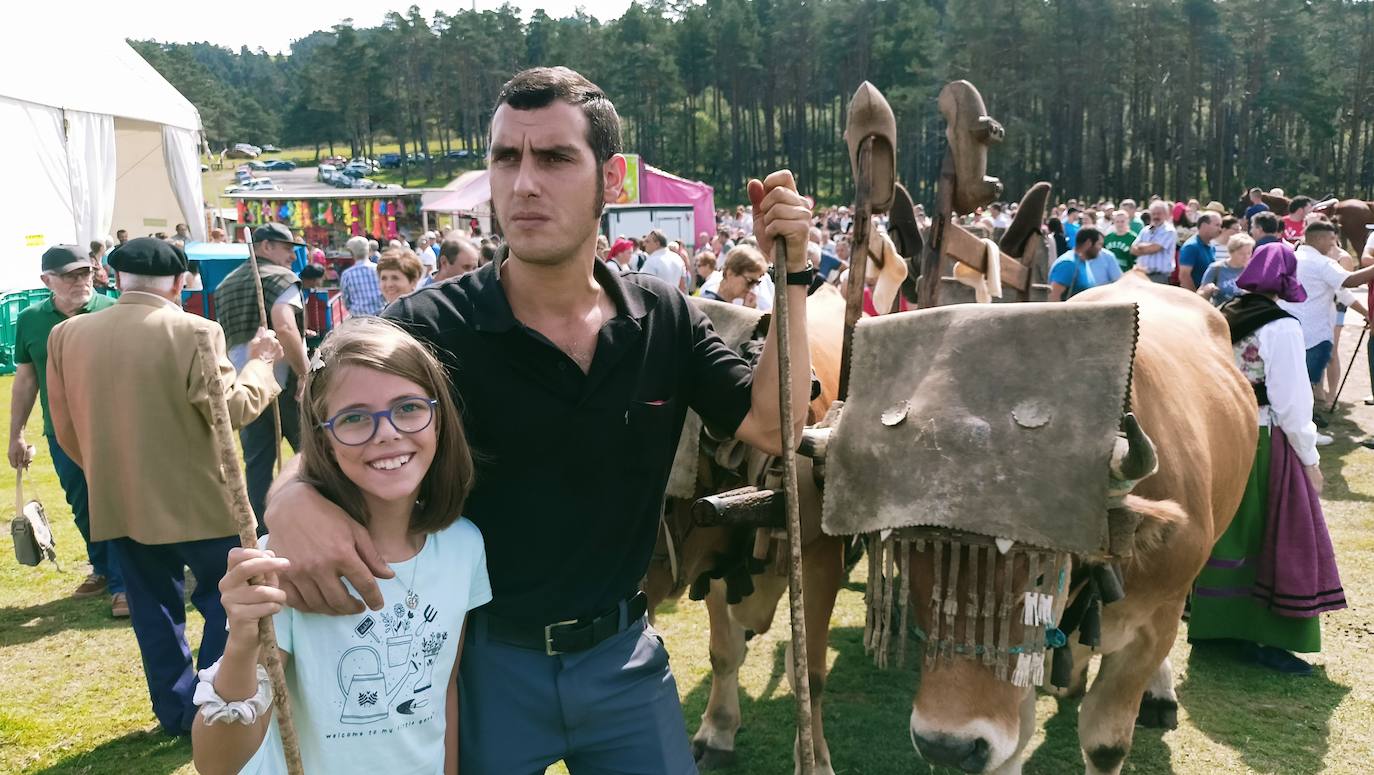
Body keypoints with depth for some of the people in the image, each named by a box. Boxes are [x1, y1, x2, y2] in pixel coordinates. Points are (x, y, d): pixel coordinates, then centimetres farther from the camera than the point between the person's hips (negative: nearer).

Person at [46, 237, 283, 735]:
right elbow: (232, 408, -17)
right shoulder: (193, 332, -16)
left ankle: (175, 711, 27)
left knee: (153, 608, 17)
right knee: (226, 596, 12)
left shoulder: (67, 334, 2)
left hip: (115, 503, 5)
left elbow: (65, 429, 8)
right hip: (195, 499, -5)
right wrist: (260, 363, -2)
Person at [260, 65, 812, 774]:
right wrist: (293, 501, -35)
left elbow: (772, 426, -5)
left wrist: (791, 274, -13)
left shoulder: (664, 316, -4)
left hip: (622, 650, 3)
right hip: (480, 655, -2)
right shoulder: (430, 328, -15)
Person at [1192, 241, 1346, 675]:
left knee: (1228, 532, 16)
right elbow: (1291, 402, -15)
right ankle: (1264, 639, 9)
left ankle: (1213, 623, 26)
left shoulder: (1223, 318, 4)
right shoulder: (1282, 329, -15)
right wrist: (1309, 458, -4)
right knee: (1273, 538, 3)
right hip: (1264, 444, -7)